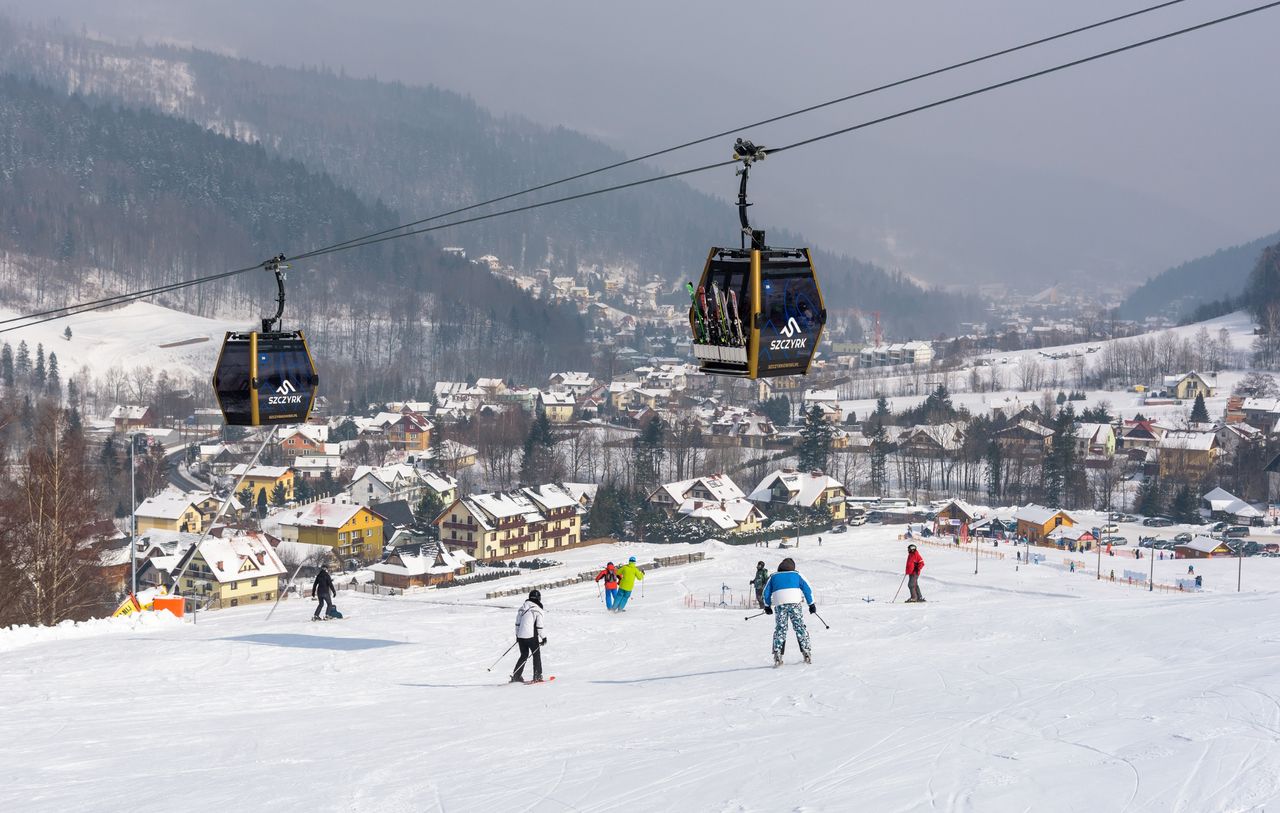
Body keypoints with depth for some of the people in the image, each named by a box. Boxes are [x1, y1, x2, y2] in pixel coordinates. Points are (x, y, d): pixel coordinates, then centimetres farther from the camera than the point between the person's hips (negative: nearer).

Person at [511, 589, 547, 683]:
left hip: (521, 636, 6)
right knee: (536, 655, 8)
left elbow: (517, 623, 15)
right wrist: (544, 637, -1)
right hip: (531, 636, -6)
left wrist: (517, 635, 24)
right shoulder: (537, 610, -9)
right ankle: (537, 676, 4)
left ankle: (516, 676, 12)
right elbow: (540, 626, -10)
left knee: (524, 655, 16)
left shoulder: (522, 608, 10)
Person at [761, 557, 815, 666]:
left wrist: (767, 606, 26)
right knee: (800, 628, 6)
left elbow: (766, 592, 17)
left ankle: (777, 654, -7)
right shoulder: (797, 574, 16)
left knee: (780, 629, 4)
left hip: (780, 605, 1)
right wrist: (811, 604, 14)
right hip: (794, 603, -1)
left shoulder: (773, 577, 19)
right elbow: (807, 589, 11)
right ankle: (806, 652, 1)